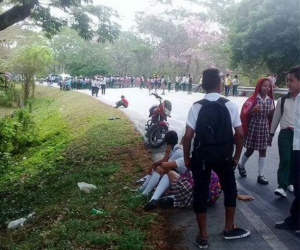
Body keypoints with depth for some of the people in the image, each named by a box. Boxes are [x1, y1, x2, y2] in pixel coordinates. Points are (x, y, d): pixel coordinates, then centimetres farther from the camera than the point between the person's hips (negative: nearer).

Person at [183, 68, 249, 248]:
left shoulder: (196, 107, -7)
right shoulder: (230, 105, -5)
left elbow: (188, 136, -11)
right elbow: (240, 134, -5)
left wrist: (187, 158, 2)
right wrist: (236, 156, 8)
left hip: (201, 157, 0)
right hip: (224, 157, 1)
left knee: (200, 194, 10)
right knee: (230, 190, 22)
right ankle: (229, 229, 33)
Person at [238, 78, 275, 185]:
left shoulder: (270, 100, 3)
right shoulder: (253, 99, -11)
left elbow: (270, 116, 13)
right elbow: (245, 114, -14)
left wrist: (273, 113, -7)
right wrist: (253, 110, -30)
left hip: (264, 127, 4)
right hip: (253, 127, -4)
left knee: (263, 151, 4)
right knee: (250, 150, 8)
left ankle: (261, 175, 11)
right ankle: (241, 165, 36)